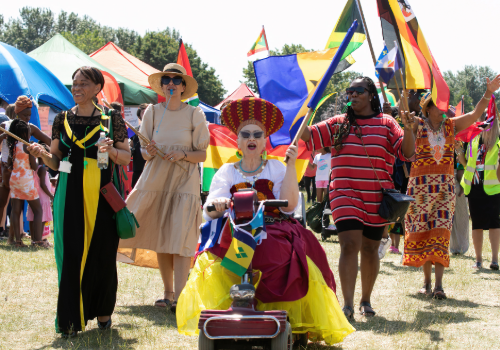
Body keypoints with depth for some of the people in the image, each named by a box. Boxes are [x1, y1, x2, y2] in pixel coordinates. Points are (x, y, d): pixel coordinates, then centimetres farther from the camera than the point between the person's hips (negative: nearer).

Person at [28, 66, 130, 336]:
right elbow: (56, 161, 11)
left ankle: (103, 311, 18)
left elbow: (126, 158, 4)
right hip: (70, 194, 1)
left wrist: (112, 151, -16)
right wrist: (42, 154, -10)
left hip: (102, 195, -1)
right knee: (71, 252, -3)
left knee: (102, 252, 2)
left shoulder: (111, 118, 4)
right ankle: (71, 318, 2)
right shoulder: (62, 119, 9)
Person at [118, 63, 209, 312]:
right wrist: (149, 152, -13)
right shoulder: (152, 112, 7)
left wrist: (183, 155, -16)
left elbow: (202, 155, 2)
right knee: (160, 238, 5)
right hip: (156, 178, 3)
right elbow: (144, 151, 10)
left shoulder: (194, 114, 1)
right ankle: (167, 293, 16)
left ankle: (179, 296, -16)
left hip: (184, 180, -3)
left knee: (181, 238, -12)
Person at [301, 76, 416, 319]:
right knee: (350, 245, -14)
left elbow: (407, 153, -4)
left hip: (377, 197, 0)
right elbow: (308, 135, 8)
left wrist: (408, 130, -21)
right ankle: (348, 304, -17)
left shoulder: (386, 123, 5)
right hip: (345, 194, 0)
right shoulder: (338, 124, 10)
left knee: (370, 249, 9)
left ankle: (366, 300, 25)